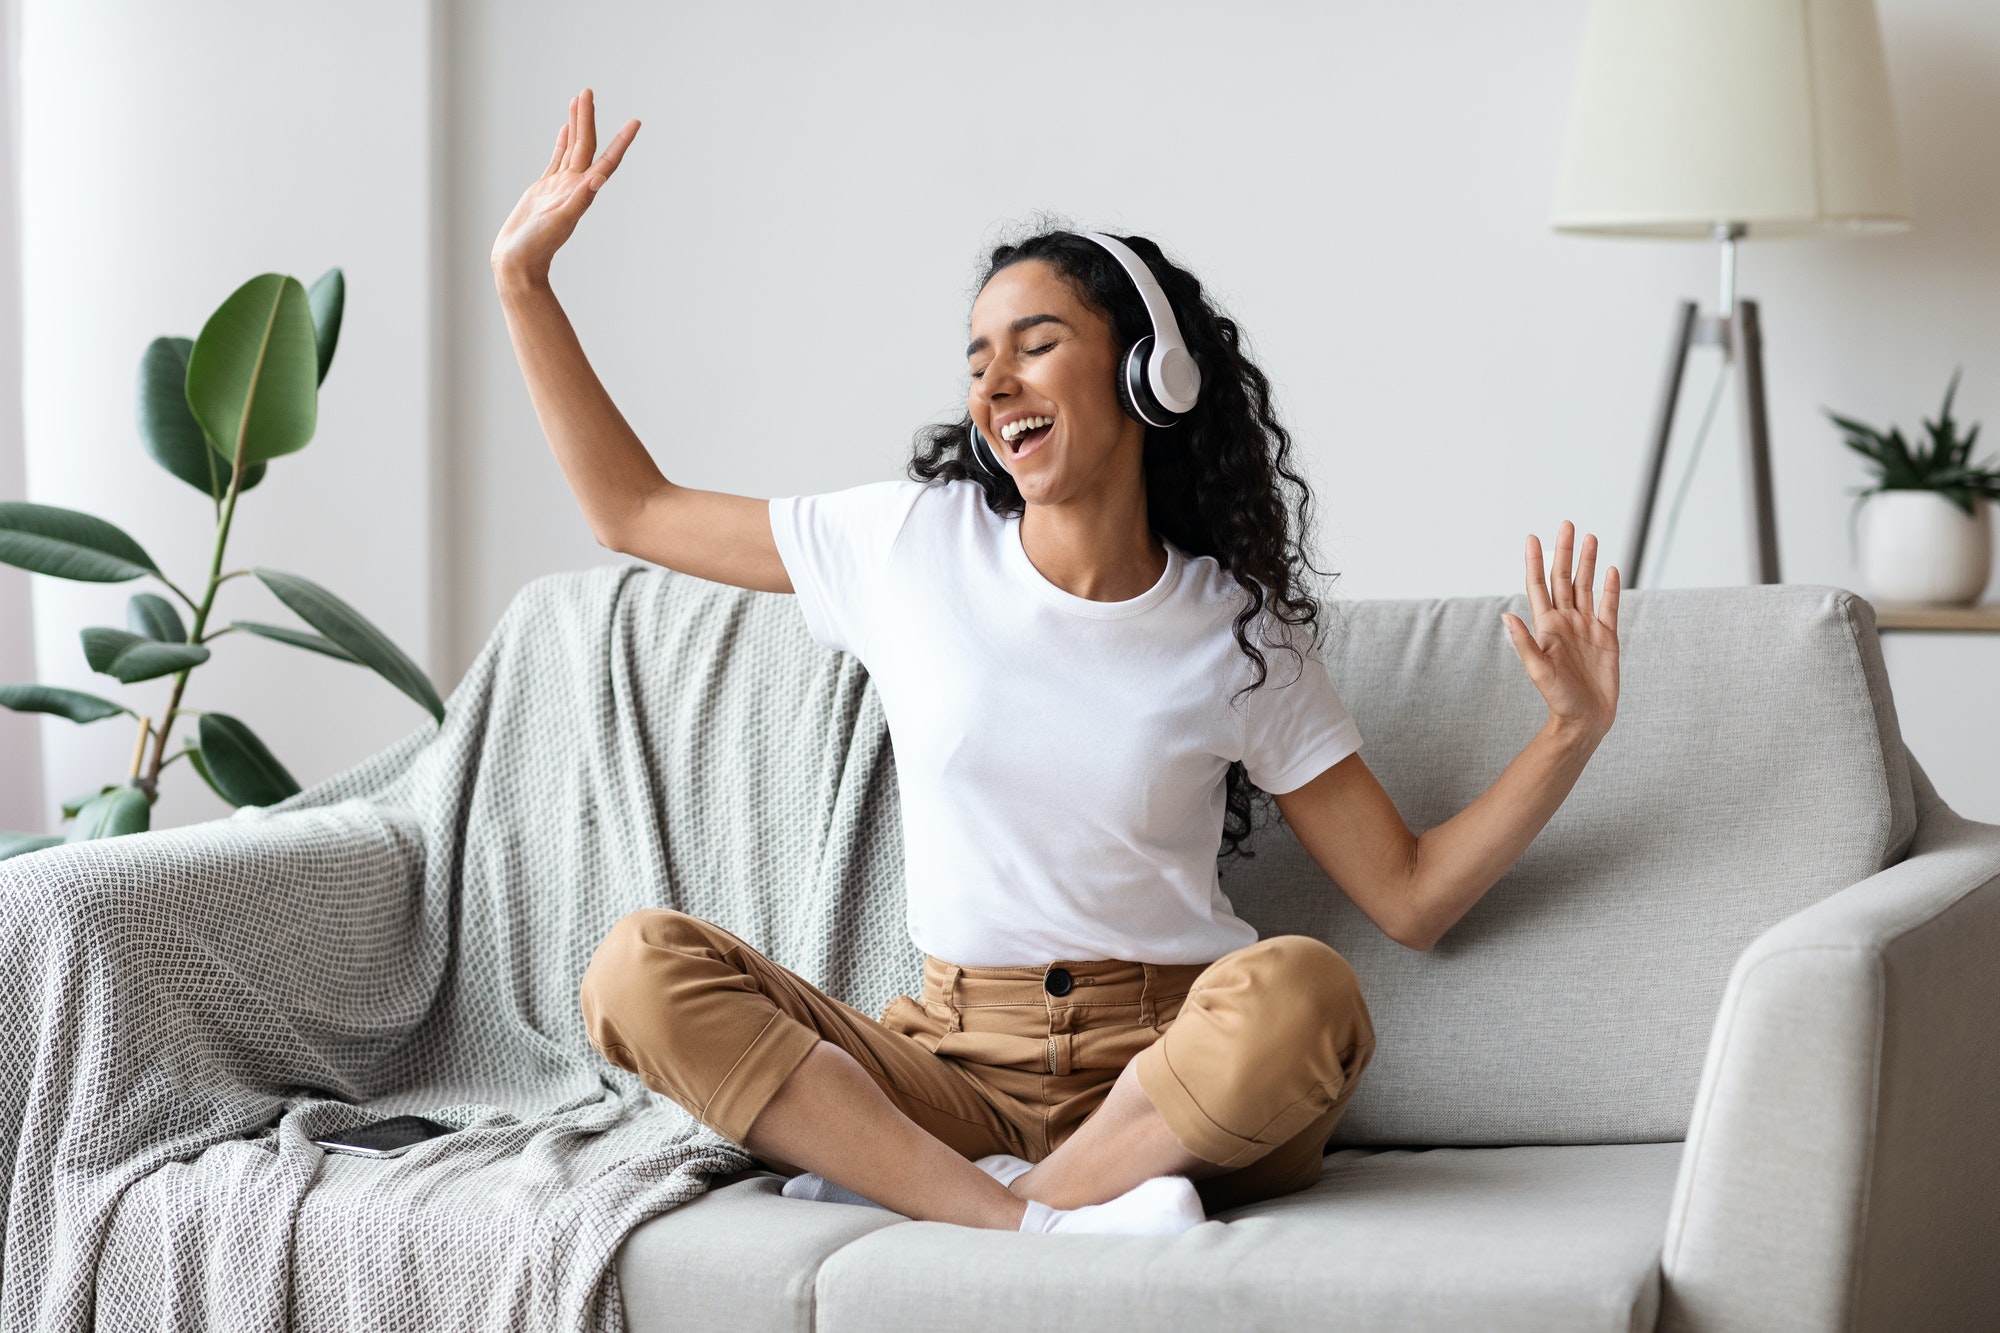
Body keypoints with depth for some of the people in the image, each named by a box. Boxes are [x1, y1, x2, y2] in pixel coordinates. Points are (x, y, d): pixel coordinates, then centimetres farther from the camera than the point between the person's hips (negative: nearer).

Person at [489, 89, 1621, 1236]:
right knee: (641, 966, -22)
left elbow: (1412, 896, 4)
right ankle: (1037, 1223, -31)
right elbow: (632, 510, 15)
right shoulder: (911, 543, 7)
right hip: (953, 1066, 2)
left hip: (1169, 1068, -1)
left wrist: (1575, 731, -8)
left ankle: (907, 1187, -22)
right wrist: (524, 280, 11)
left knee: (1302, 991, -36)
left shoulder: (1236, 635, 3)